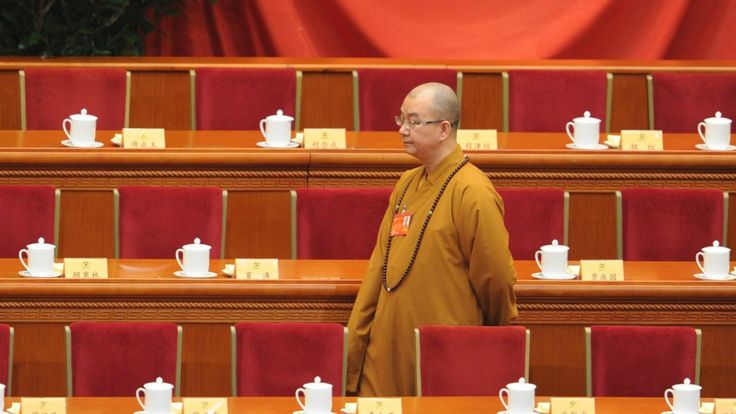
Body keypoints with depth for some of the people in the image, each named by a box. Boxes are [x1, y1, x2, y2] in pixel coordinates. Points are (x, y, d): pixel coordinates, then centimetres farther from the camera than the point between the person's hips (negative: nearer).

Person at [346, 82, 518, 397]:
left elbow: (495, 277, -10)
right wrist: (354, 342, 9)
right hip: (388, 352, 7)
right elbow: (379, 265, 13)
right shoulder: (407, 184, 11)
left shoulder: (473, 193, -14)